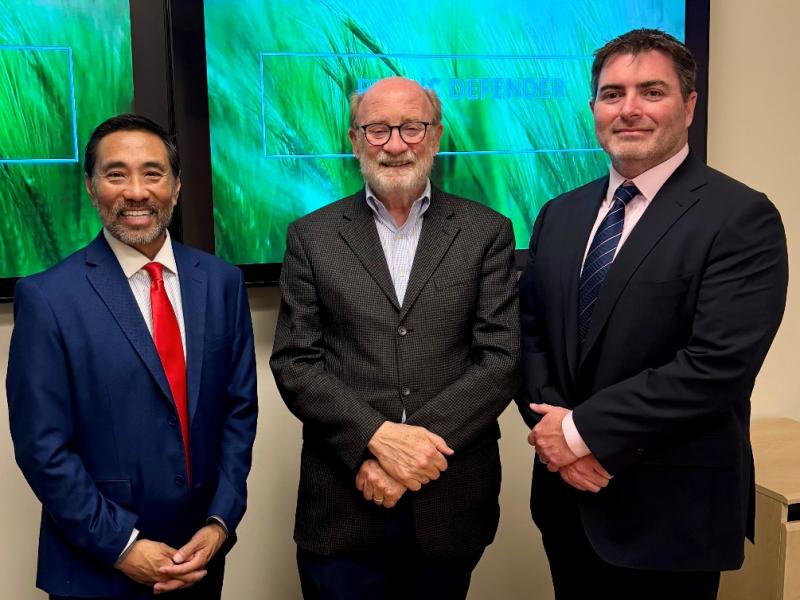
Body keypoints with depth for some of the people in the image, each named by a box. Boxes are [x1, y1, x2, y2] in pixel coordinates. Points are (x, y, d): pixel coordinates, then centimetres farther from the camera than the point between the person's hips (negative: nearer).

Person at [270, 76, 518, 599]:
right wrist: (378, 437, -15)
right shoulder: (313, 236, 4)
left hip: (451, 503, 1)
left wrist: (419, 445, -15)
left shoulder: (487, 233, 3)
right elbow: (294, 363, -2)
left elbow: (500, 359, -4)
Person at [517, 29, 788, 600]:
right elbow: (528, 332, 7)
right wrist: (551, 424, -10)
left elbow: (719, 365, -21)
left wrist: (584, 430, -17)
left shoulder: (741, 217, -12)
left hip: (670, 511, -5)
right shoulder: (560, 215, 7)